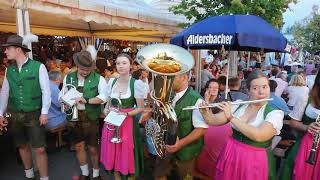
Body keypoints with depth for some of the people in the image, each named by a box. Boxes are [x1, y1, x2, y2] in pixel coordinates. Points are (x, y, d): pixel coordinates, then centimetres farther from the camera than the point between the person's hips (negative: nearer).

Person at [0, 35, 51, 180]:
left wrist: (44, 113, -13)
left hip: (34, 115, -5)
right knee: (22, 146, 17)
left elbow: (46, 91, -10)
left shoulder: (38, 67, -11)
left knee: (39, 149, -1)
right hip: (15, 116, 5)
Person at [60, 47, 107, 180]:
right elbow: (62, 95, 13)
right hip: (73, 118, 4)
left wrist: (86, 100, -30)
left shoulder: (98, 78, -8)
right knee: (79, 147, 16)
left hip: (91, 119, -3)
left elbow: (104, 97, -20)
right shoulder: (68, 77, 5)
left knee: (93, 148, 8)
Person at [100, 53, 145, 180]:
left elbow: (140, 108, -7)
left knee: (127, 155, 7)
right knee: (113, 153, 15)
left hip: (128, 123, -4)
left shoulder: (136, 83, -11)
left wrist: (126, 114, -21)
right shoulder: (111, 81, 3)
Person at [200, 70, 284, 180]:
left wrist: (231, 117, -27)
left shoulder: (275, 113, -12)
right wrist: (205, 112, -24)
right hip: (231, 155, 3)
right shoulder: (238, 105, -1)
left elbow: (259, 136, -28)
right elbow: (214, 121, -3)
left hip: (256, 161, -3)